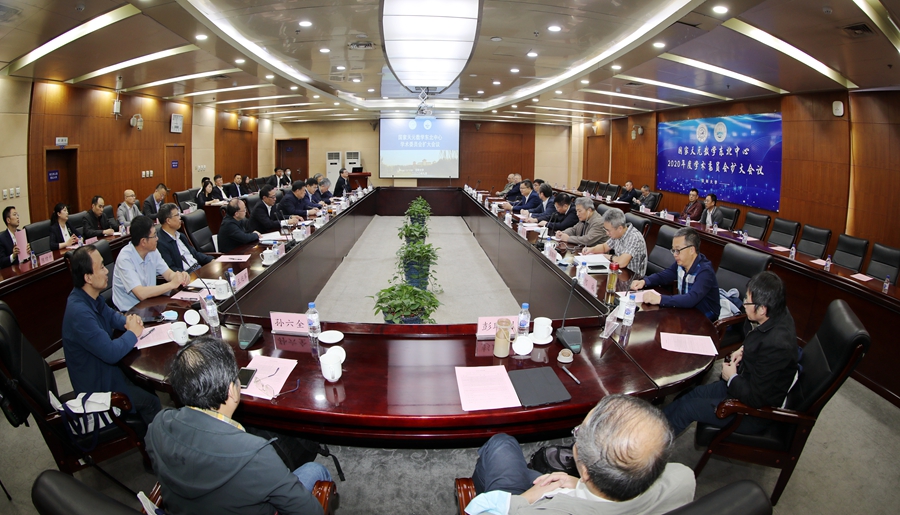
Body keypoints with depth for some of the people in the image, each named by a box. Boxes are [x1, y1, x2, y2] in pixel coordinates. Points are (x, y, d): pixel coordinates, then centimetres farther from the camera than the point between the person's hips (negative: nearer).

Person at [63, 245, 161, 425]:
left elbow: (110, 315, 16)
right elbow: (111, 353, -33)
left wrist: (128, 321, -6)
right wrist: (133, 333, -16)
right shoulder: (79, 312, -35)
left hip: (102, 368, 9)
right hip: (97, 386, -9)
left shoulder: (91, 296, -4)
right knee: (150, 401, -3)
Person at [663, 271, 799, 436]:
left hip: (756, 411, -9)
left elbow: (757, 398, -30)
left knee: (689, 407, 0)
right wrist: (744, 349, -1)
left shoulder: (776, 345, -38)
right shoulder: (778, 313, -11)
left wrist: (732, 378, -14)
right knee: (694, 393, 12)